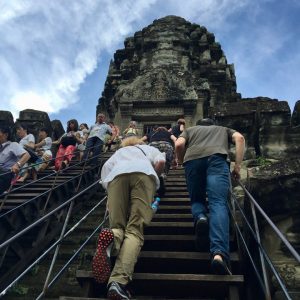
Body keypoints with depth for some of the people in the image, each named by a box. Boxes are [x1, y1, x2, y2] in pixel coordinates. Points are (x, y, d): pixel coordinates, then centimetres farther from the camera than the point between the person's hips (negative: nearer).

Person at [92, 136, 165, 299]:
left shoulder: (117, 153, 43)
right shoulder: (148, 148, 41)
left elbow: (104, 179, 27)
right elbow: (161, 161, 19)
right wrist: (154, 178, 33)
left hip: (117, 174, 2)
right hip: (143, 172, -1)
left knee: (118, 226, 5)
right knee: (135, 230, -12)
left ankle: (112, 237, -34)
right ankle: (118, 281, -36)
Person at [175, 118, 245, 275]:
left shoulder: (190, 130, 37)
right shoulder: (223, 129, 39)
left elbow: (178, 145, 15)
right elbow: (239, 138, 17)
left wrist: (183, 163, 31)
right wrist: (237, 165, 14)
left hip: (193, 159, 1)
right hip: (216, 157, -1)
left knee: (196, 199, 20)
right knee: (218, 204, -15)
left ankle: (200, 217, -15)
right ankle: (219, 253, -35)